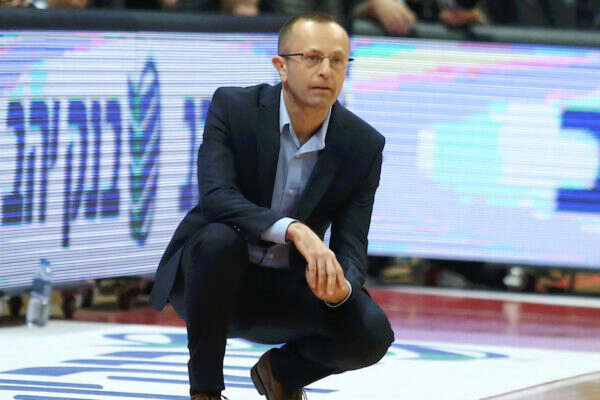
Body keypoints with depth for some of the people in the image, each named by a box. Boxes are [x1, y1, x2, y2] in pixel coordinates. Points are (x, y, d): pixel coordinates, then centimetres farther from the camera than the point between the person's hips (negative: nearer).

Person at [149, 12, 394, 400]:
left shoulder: (363, 146, -7)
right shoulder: (233, 108, -15)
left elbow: (351, 247, -10)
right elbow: (215, 196, -29)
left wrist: (340, 287, -35)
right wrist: (293, 230, -44)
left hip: (284, 288, 2)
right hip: (209, 278, -2)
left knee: (370, 333, -25)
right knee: (219, 237, -37)